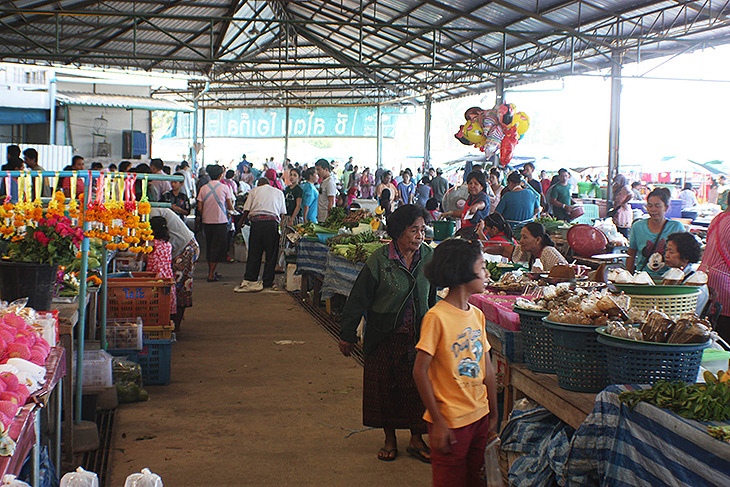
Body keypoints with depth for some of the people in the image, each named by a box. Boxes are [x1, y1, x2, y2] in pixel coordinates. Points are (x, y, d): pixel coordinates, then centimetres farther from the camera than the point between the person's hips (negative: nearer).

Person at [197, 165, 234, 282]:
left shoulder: (203, 188, 2)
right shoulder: (225, 187, -5)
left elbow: (199, 208, 0)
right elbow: (230, 207, -3)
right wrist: (231, 208, 19)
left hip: (207, 222, 3)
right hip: (220, 221, -3)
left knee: (209, 247, 16)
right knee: (218, 247, 2)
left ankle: (211, 272, 23)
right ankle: (211, 275, -3)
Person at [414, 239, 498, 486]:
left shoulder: (477, 314, 5)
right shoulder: (437, 317, -16)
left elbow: (487, 368, 11)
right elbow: (420, 372, -16)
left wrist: (494, 413, 12)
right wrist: (438, 422, -16)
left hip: (480, 417, 7)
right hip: (450, 422, -7)